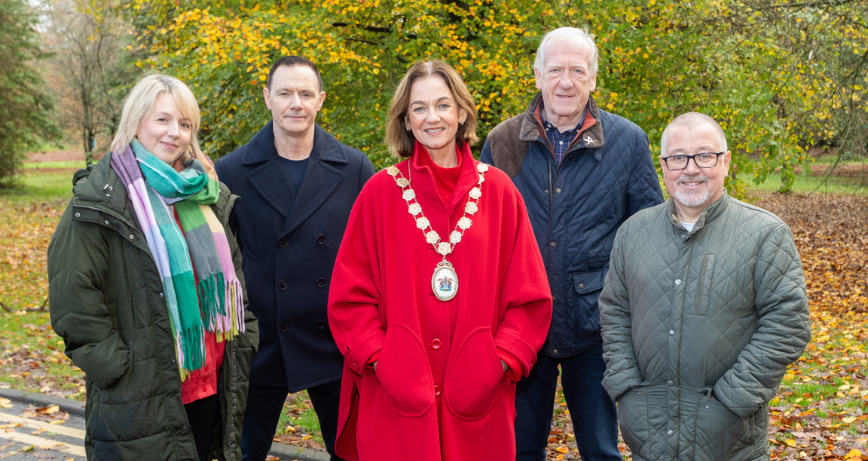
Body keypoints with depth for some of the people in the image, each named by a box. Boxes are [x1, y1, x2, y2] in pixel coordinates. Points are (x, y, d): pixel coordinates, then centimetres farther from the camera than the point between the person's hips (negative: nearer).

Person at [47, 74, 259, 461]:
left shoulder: (206, 192, 10)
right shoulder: (101, 198, -9)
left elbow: (231, 271, 18)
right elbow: (72, 297, -13)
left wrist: (245, 339, 10)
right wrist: (116, 366, -15)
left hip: (211, 383, 6)